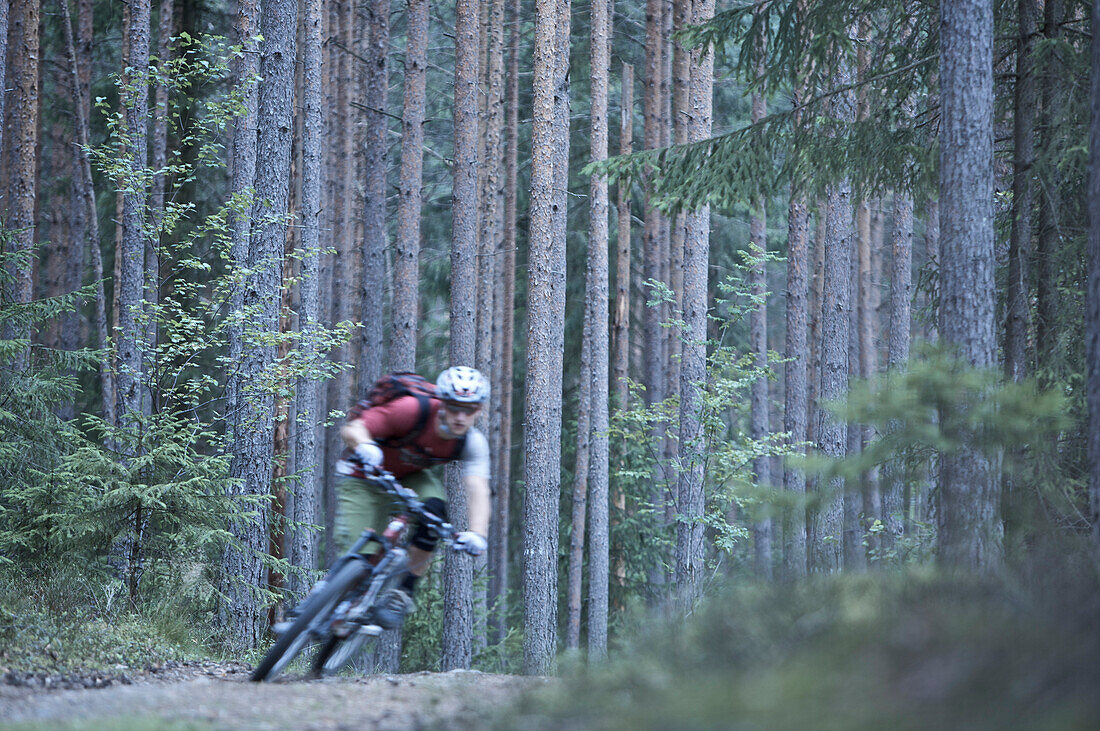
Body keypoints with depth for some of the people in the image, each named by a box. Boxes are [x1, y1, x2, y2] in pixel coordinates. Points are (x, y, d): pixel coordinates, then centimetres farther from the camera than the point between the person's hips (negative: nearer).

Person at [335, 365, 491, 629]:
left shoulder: (473, 443, -22)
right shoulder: (414, 410, -33)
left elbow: (478, 489, -34)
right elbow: (352, 429, -35)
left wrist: (477, 534, -51)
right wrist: (364, 446, -58)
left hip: (412, 479, 3)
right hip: (365, 478, -3)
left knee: (434, 510, -29)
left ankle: (404, 592, -13)